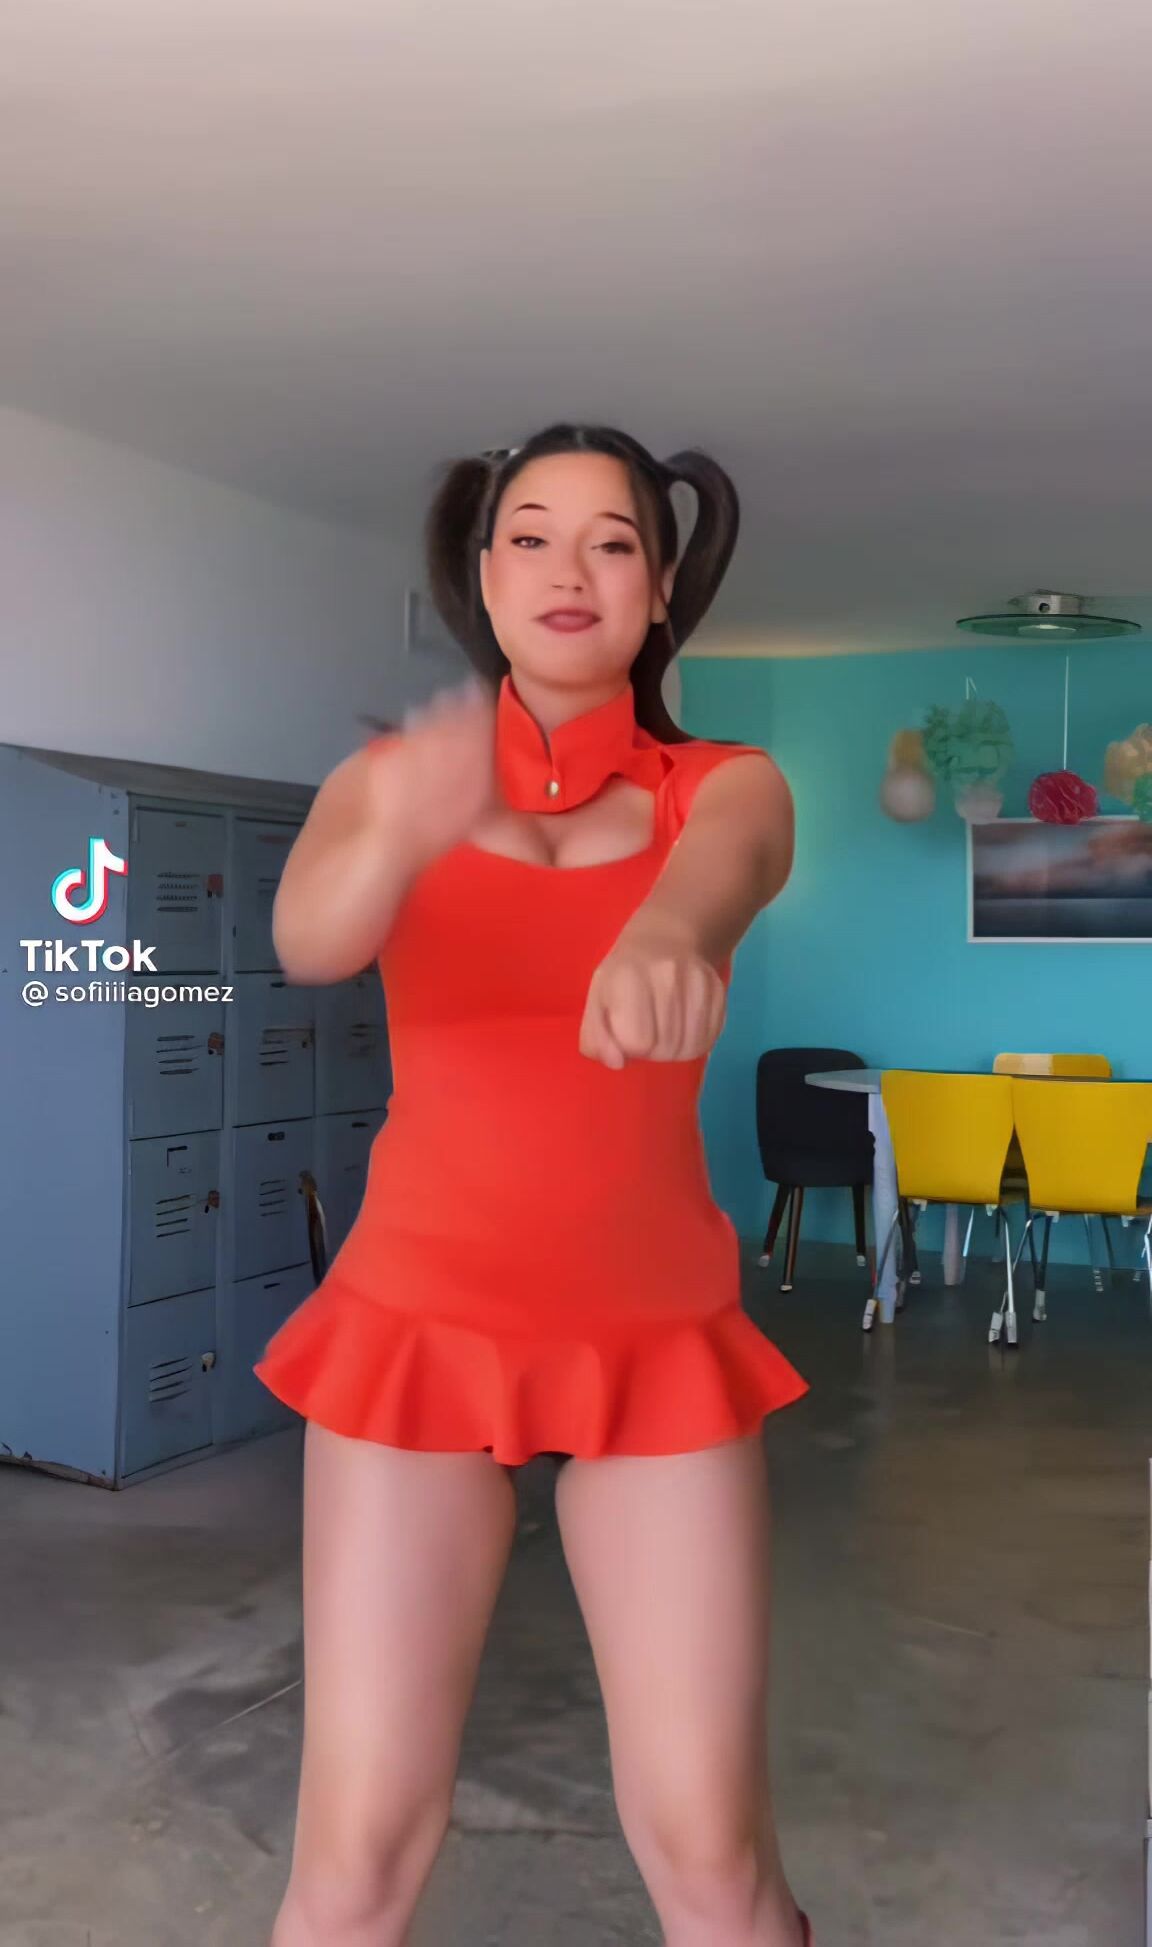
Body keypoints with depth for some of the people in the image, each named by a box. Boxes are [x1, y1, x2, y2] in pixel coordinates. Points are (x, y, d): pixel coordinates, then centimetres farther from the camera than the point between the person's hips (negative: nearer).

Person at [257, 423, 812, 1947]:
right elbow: (307, 938, -18)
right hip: (419, 1319, 0)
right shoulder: (388, 777, 4)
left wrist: (667, 937, -46)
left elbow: (719, 875, -22)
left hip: (656, 1335, 0)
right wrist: (399, 834, -41)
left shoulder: (728, 786, 3)